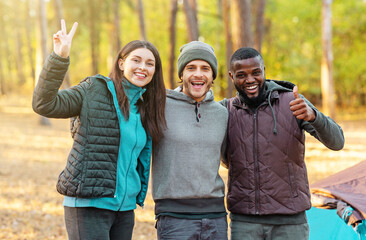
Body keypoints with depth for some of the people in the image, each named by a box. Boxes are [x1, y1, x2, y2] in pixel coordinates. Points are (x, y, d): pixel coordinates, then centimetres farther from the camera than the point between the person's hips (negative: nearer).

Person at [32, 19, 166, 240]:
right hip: (88, 205, -6)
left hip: (125, 209, 6)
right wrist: (59, 58, -23)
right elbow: (44, 104, -14)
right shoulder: (95, 90, -3)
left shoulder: (146, 108, 13)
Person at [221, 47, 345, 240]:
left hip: (290, 222, -1)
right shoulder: (226, 110, 2)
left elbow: (336, 142, -14)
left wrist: (312, 115, -36)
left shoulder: (293, 103, -6)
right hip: (244, 223, 2)